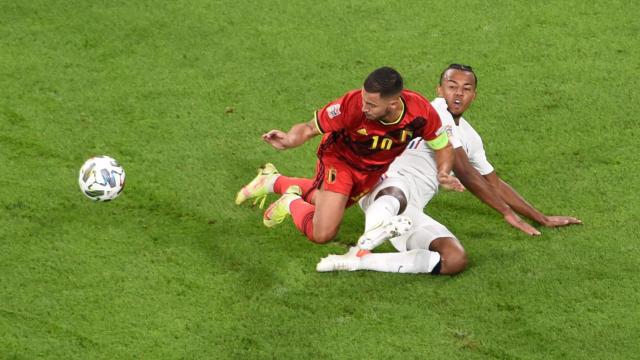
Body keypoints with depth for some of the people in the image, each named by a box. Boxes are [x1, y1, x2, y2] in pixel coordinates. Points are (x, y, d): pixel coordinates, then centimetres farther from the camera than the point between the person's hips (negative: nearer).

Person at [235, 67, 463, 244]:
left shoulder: (421, 111, -32)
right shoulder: (352, 104, -39)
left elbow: (443, 147, -13)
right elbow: (310, 128, -25)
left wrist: (443, 174, -33)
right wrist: (289, 141, -46)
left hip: (374, 170, 4)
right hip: (339, 158, -4)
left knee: (329, 200, 27)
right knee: (321, 234, -16)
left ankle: (274, 182, 47)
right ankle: (292, 203, 15)